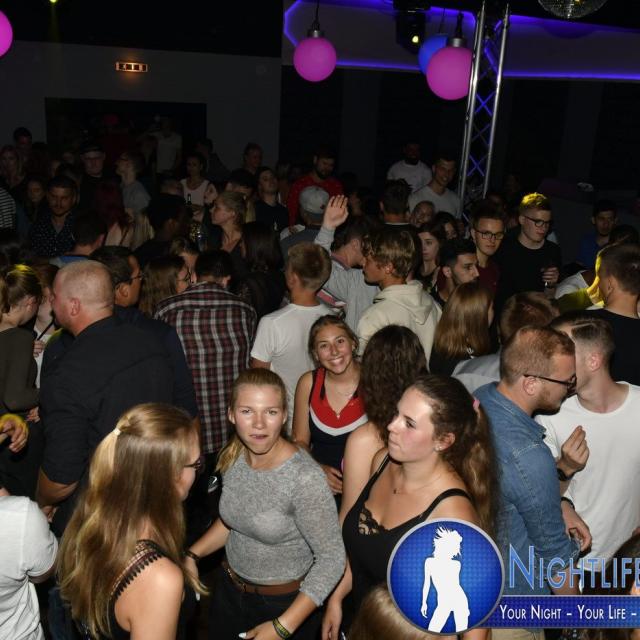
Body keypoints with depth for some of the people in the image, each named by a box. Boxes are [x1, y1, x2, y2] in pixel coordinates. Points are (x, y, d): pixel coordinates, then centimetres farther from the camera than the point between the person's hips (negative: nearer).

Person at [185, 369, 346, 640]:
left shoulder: (305, 478, -29)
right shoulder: (233, 457, -10)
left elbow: (331, 558, -24)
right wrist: (192, 554, -5)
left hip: (285, 603, -5)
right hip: (229, 589, 6)